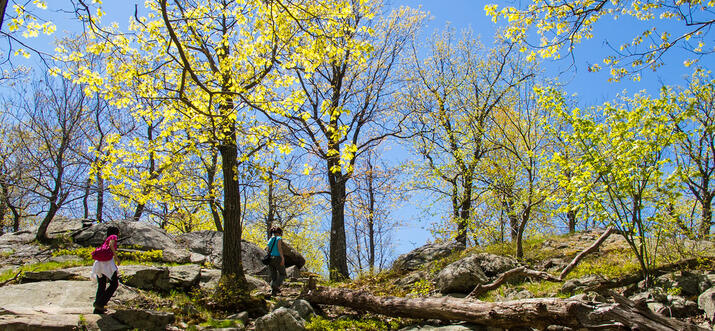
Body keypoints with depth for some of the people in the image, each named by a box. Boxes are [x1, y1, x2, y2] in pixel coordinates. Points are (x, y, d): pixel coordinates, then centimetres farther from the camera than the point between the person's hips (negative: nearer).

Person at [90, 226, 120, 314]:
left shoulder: (105, 241, 31)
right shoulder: (113, 237, 11)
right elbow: (111, 245, -13)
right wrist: (116, 257, -9)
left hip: (99, 263, 7)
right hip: (108, 261, -7)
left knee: (101, 286, 14)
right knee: (114, 284, 5)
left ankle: (97, 310, 13)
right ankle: (100, 303, -4)